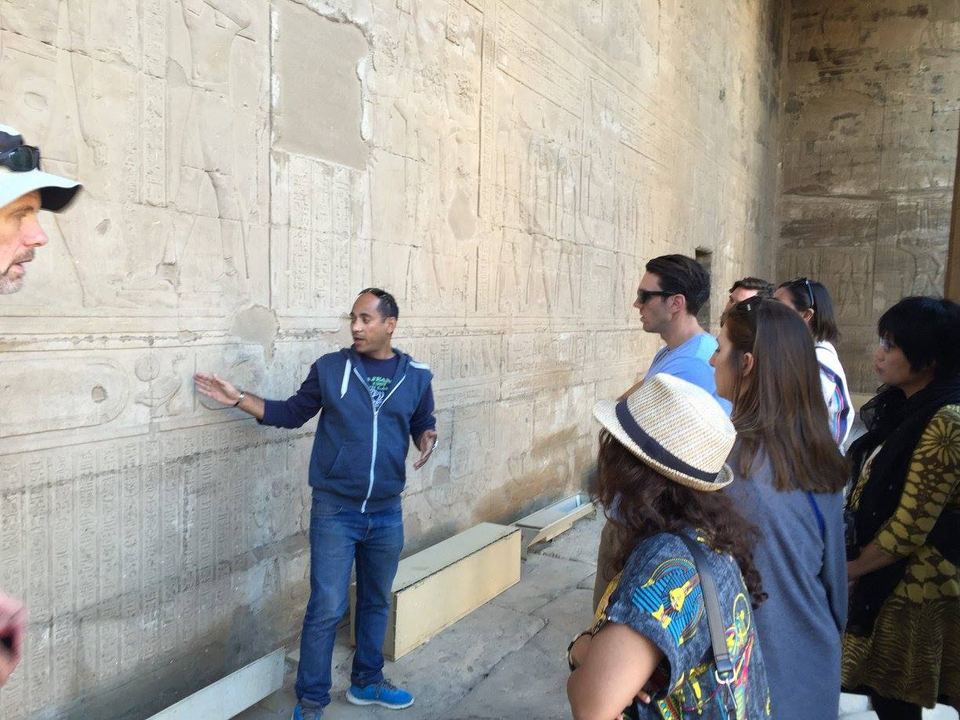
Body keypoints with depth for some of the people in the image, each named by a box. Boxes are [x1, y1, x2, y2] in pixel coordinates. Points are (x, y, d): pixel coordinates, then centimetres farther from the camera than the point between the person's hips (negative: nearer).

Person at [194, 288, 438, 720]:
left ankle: (367, 682, 38)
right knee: (326, 609, 0)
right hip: (334, 510, -2)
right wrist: (238, 399, -1)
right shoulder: (329, 368, -4)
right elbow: (292, 413, 6)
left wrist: (427, 440, -8)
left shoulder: (416, 376, 0)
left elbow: (423, 423, 14)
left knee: (376, 603, 18)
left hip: (386, 512, 3)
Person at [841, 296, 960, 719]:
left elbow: (909, 528, -21)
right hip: (885, 582, 8)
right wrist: (851, 561, 8)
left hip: (911, 589, -8)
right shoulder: (905, 409, 9)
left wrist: (850, 569, -8)